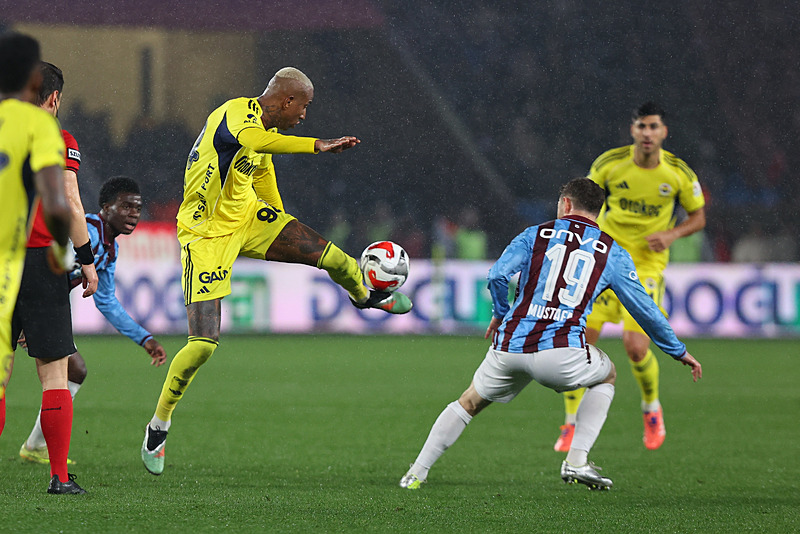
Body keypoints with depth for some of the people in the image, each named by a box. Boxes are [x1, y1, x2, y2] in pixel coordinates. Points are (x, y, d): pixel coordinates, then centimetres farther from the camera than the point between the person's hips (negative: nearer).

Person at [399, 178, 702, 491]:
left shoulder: (535, 235, 13)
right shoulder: (613, 253, 13)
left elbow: (497, 275, -1)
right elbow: (643, 308, 16)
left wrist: (500, 314, 18)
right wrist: (678, 351, 28)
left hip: (510, 348, 2)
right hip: (561, 353, -2)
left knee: (469, 403, 26)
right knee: (607, 375, 29)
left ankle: (416, 473, 20)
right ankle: (577, 460, 14)